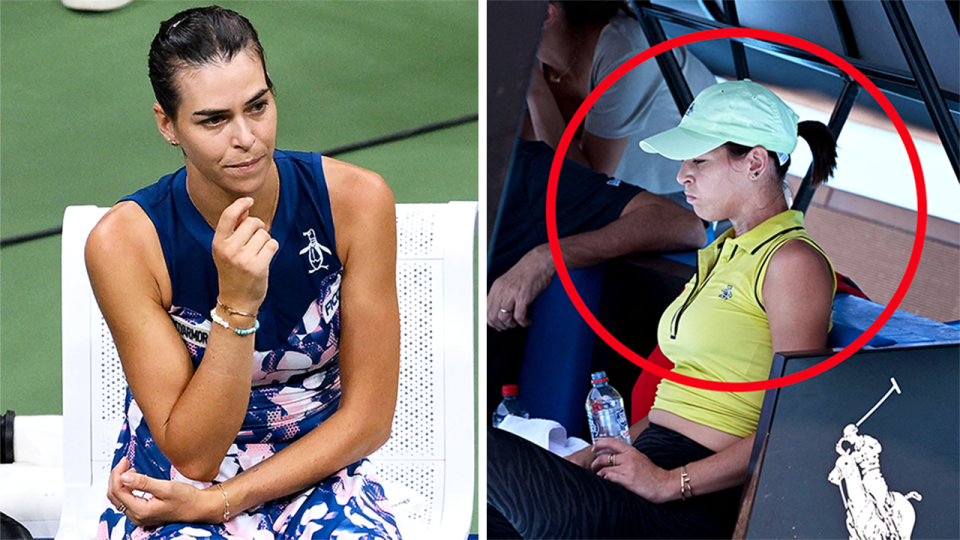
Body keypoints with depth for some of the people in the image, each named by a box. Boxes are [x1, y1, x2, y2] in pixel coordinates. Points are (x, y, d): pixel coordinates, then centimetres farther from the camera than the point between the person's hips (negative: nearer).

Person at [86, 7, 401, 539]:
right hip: (179, 474, -1)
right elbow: (193, 454, -17)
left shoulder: (355, 201, -13)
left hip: (318, 466, 1)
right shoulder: (124, 242, -17)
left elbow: (367, 417, -8)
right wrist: (237, 306, -30)